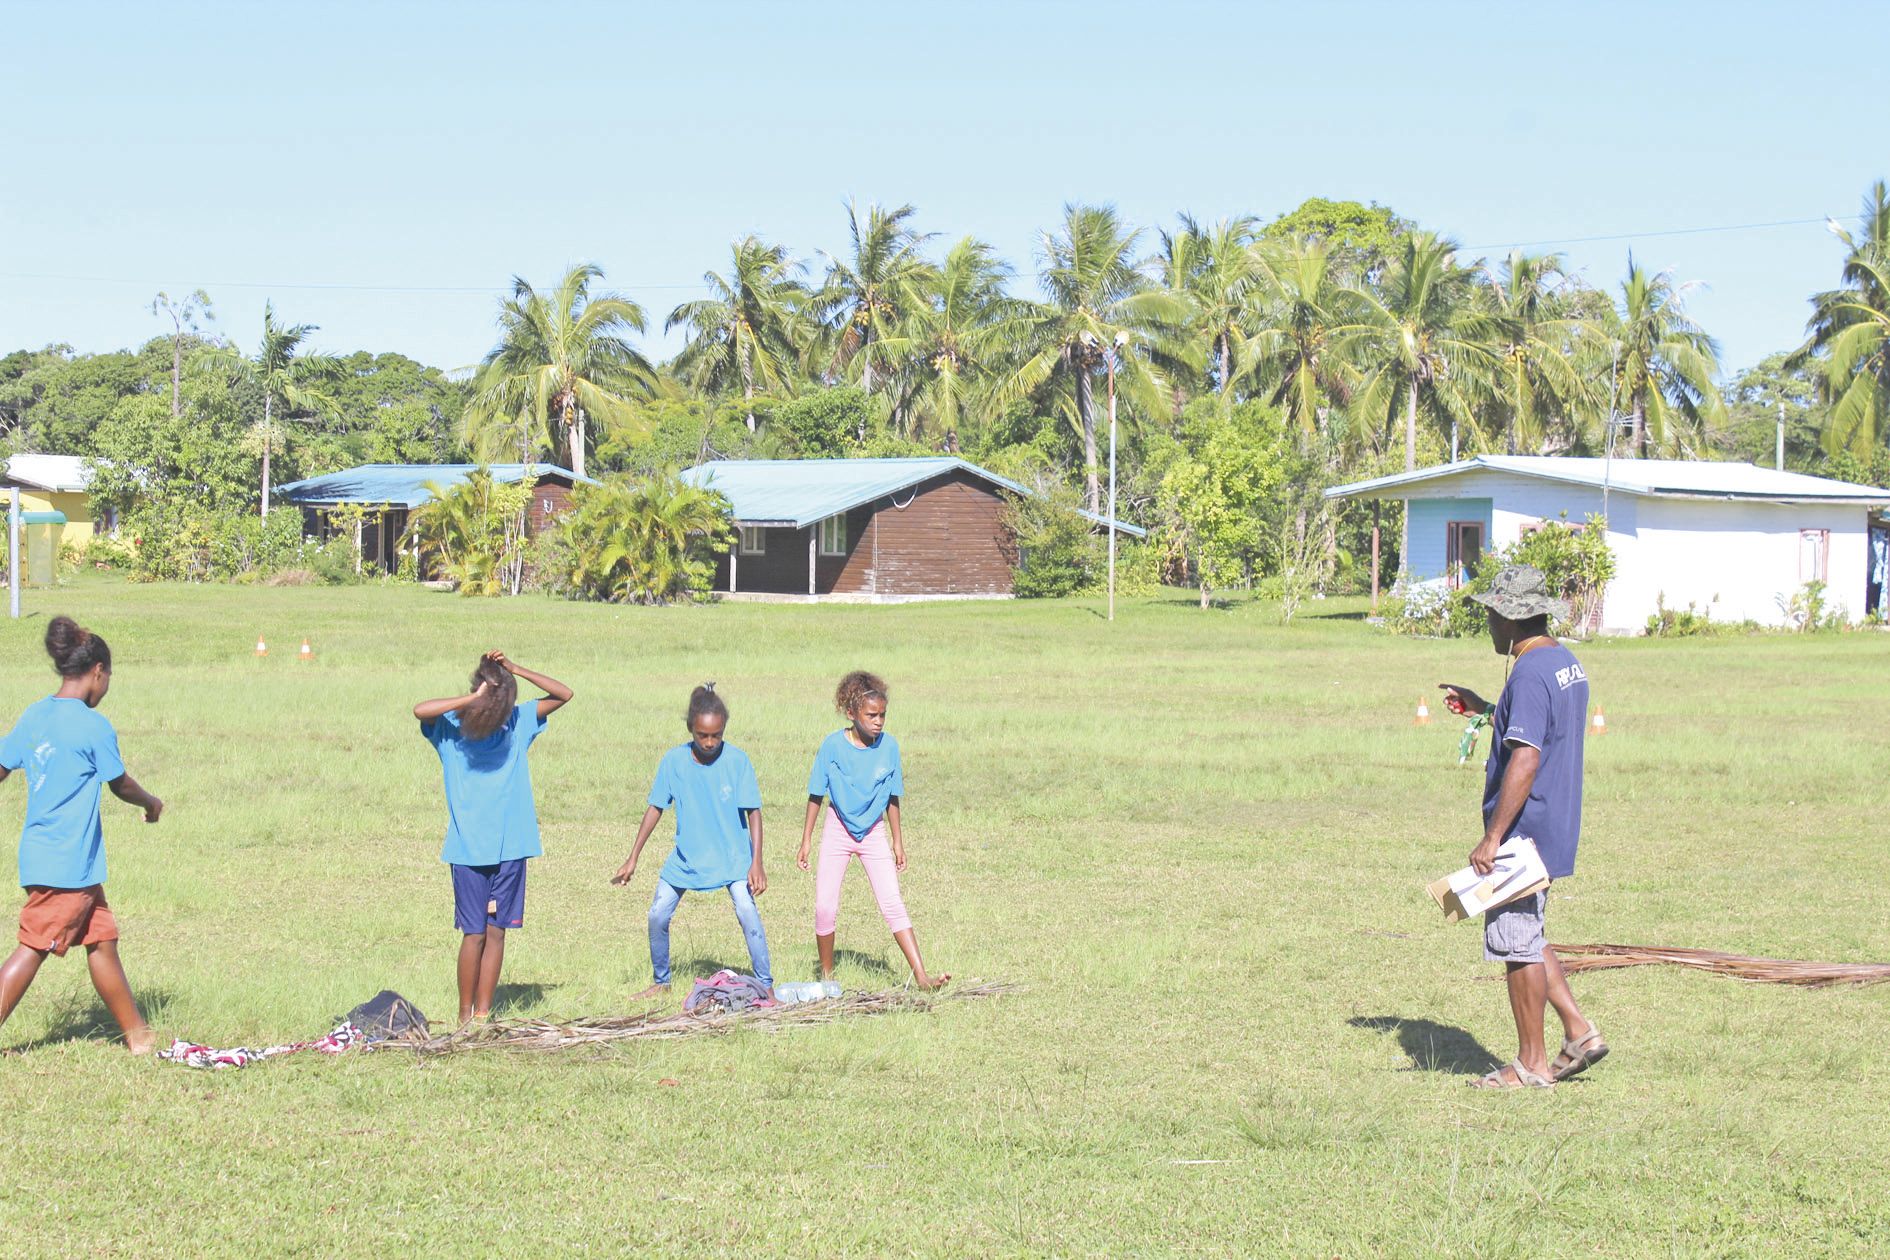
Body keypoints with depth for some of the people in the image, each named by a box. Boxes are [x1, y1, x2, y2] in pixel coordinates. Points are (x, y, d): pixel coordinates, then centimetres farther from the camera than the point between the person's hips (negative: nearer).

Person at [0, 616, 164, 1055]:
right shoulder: (94, 727, -14)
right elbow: (121, 785, -2)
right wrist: (151, 803, 17)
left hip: (40, 853, 8)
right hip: (67, 863, -8)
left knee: (101, 939, 13)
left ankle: (137, 1035, 20)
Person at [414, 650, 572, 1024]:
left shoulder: (518, 721, 5)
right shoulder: (450, 727, -5)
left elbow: (564, 695, 5)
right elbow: (420, 710, -25)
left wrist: (515, 669, -6)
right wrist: (474, 700, -24)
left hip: (510, 848, 3)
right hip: (468, 849, -3)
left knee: (497, 931, 6)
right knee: (474, 933, -4)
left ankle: (483, 1013, 13)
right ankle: (465, 1015, 7)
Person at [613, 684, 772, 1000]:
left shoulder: (737, 760, -16)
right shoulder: (674, 760, -11)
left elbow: (753, 812, -13)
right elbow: (656, 808, -1)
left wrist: (756, 864, -19)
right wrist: (632, 859, 0)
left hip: (732, 857, -3)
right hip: (686, 856, 3)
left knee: (747, 912, -20)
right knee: (658, 915, 1)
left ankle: (766, 986, -9)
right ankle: (661, 983, 23)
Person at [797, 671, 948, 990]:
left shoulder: (889, 746, -10)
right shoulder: (833, 745, -15)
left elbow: (892, 798, 2)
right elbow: (816, 795, -5)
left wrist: (897, 841, 6)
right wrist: (806, 839, -2)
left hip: (874, 832, 1)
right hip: (838, 830, -1)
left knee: (892, 904, -9)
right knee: (825, 906, -2)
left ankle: (921, 976, -15)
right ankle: (826, 973, 18)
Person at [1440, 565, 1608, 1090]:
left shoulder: (1530, 674, -20)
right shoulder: (1567, 663, 12)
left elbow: (1525, 759, -27)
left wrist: (1492, 838, -27)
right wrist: (1483, 708, 31)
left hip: (1525, 831, -10)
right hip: (1555, 830, 10)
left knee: (1516, 942, -1)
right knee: (1526, 938, 19)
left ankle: (1531, 1063, 6)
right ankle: (1579, 1031, 17)